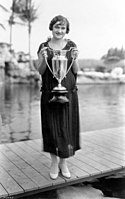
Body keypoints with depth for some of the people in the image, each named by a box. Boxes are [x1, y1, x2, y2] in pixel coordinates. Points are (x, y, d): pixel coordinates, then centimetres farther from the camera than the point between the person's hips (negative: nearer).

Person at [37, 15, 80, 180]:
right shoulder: (44, 47, 5)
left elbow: (76, 71, 5)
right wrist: (44, 59, -14)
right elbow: (40, 71, 3)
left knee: (67, 127, 4)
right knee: (51, 128, 3)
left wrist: (74, 59, -14)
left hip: (69, 92, 1)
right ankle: (54, 162, 22)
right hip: (49, 93, 0)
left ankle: (64, 163, 21)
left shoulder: (71, 45, 5)